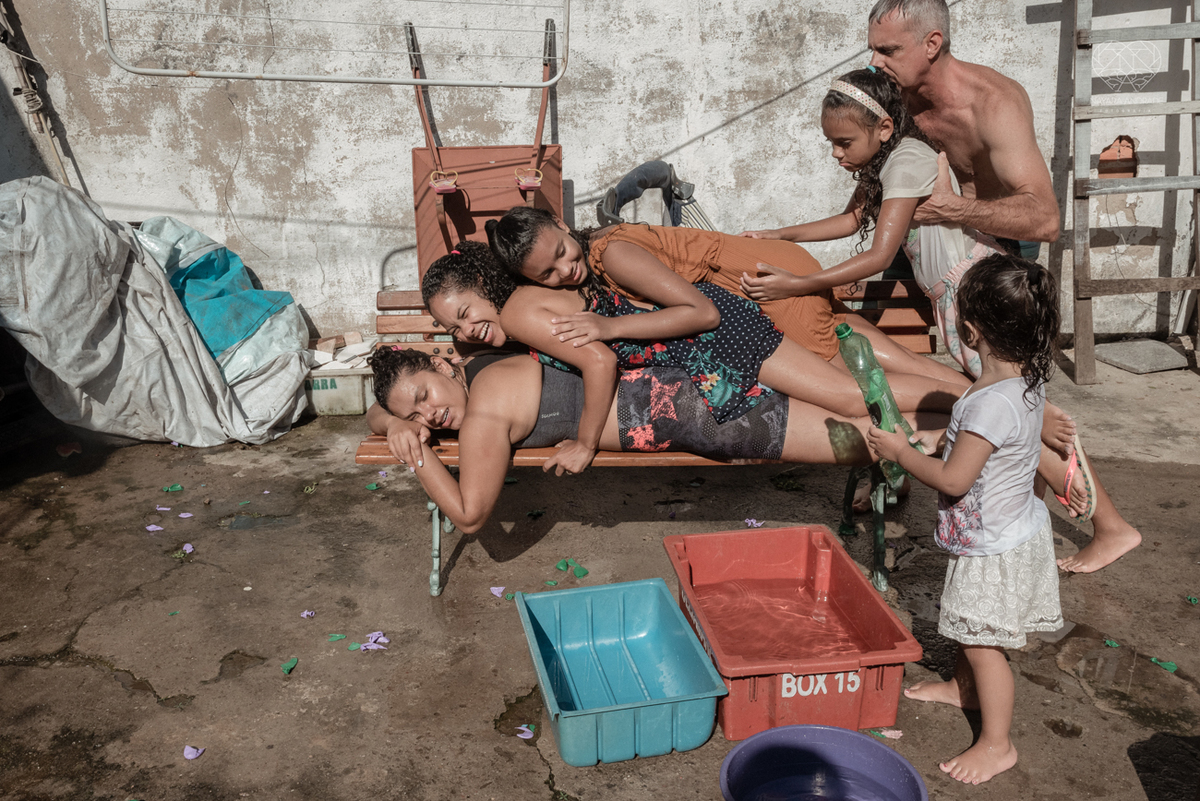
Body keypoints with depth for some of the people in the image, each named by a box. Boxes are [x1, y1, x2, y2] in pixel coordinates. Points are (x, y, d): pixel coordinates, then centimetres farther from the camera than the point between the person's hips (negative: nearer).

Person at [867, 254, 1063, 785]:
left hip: (994, 548, -10)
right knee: (967, 627, 28)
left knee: (982, 643, 5)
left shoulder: (992, 403, -34)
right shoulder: (1026, 379, -4)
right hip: (1014, 527, 10)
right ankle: (964, 687, 50)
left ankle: (997, 743, 20)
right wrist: (926, 441, 1)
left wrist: (900, 452, -14)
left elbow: (953, 480, -27)